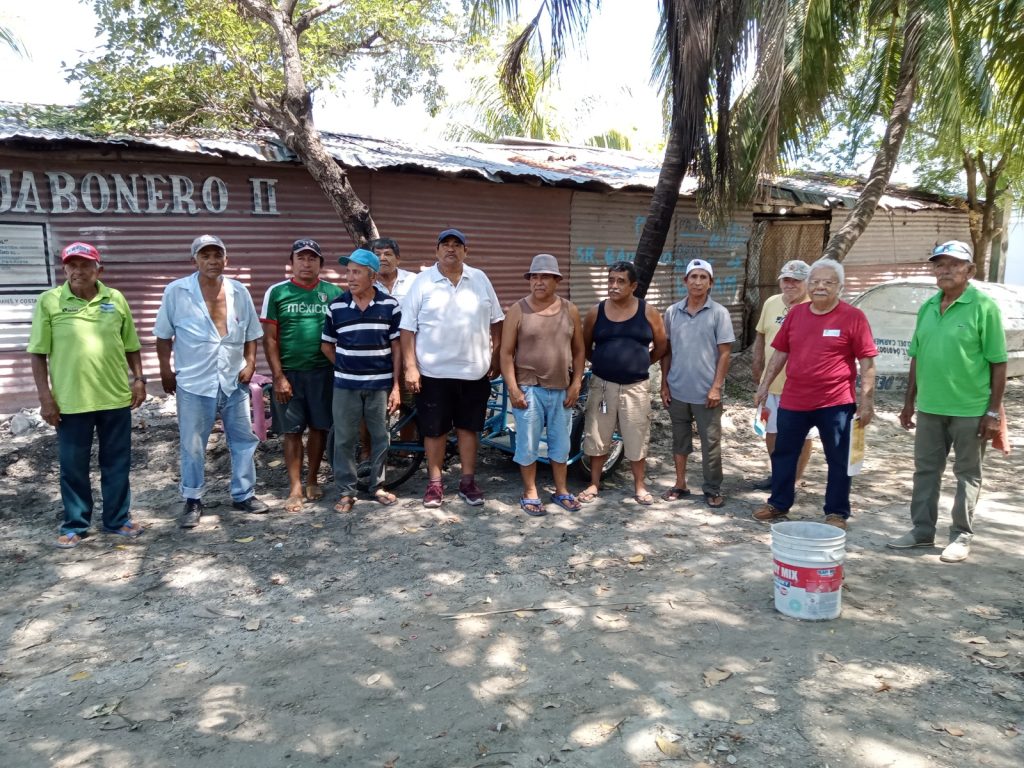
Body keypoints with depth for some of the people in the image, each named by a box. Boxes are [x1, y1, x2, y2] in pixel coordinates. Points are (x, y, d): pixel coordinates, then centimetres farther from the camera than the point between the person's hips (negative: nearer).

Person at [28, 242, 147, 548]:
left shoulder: (116, 300, 4)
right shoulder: (49, 301, -2)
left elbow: (131, 346, 12)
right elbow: (38, 354, -2)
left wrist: (139, 378, 4)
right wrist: (45, 396, -6)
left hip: (115, 396, 2)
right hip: (70, 400, -2)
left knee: (117, 463, 11)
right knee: (73, 466, 9)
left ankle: (117, 519, 26)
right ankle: (75, 525, 24)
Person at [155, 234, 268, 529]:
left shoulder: (239, 292, 3)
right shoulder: (176, 292, -6)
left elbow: (251, 333, 11)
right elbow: (164, 335, 0)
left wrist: (250, 363, 0)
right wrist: (165, 371, -2)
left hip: (234, 381, 3)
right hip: (194, 383, -3)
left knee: (243, 440, 10)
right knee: (192, 446, 6)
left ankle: (244, 495, 24)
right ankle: (193, 502, 20)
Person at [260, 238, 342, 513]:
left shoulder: (333, 293, 4)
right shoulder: (277, 292, 0)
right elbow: (269, 338, -2)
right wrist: (278, 377, -7)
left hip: (323, 372, 2)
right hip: (289, 373, -1)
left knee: (319, 428, 8)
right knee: (292, 431, 4)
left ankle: (312, 480, 24)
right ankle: (295, 488, 12)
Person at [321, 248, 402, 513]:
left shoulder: (390, 305, -4)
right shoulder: (336, 307, -2)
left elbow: (396, 347, -1)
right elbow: (326, 345, 10)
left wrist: (396, 385, -4)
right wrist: (345, 366, 4)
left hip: (380, 384, 0)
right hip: (346, 385, 1)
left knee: (380, 437, 9)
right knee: (344, 439, 5)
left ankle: (378, 486, 25)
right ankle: (346, 492, 17)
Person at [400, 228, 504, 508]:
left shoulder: (480, 280, 6)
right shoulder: (422, 282, -2)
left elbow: (495, 322, 10)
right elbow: (408, 328, -4)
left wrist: (495, 358, 5)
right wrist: (410, 367, -10)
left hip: (474, 371, 2)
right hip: (433, 372, -2)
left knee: (469, 428, 11)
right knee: (435, 430, 6)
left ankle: (468, 482, 22)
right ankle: (434, 483, 20)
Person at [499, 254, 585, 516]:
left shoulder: (570, 310, 4)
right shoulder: (518, 310, -5)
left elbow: (578, 351, 8)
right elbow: (506, 353, -6)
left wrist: (576, 384, 0)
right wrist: (513, 389, -11)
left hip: (561, 390, 3)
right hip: (529, 389, -3)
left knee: (561, 443, 13)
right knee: (528, 444, 4)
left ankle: (561, 491, 27)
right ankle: (530, 493, 18)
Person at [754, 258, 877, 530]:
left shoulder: (853, 317, -7)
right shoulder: (795, 313, 6)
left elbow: (867, 362, -7)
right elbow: (780, 352, 12)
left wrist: (867, 401, -10)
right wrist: (765, 385, 9)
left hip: (835, 403, -4)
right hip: (792, 401, 4)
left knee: (838, 460, 7)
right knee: (783, 454, 13)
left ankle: (837, 513, 21)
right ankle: (778, 504, 28)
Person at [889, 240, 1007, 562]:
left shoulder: (984, 306, -9)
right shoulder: (927, 308, 7)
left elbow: (998, 362, -9)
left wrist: (993, 411, -12)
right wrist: (909, 401, 12)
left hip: (970, 409, -5)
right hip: (929, 407, 5)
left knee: (967, 474, 9)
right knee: (925, 470, 12)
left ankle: (962, 536, 20)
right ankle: (922, 530, 25)